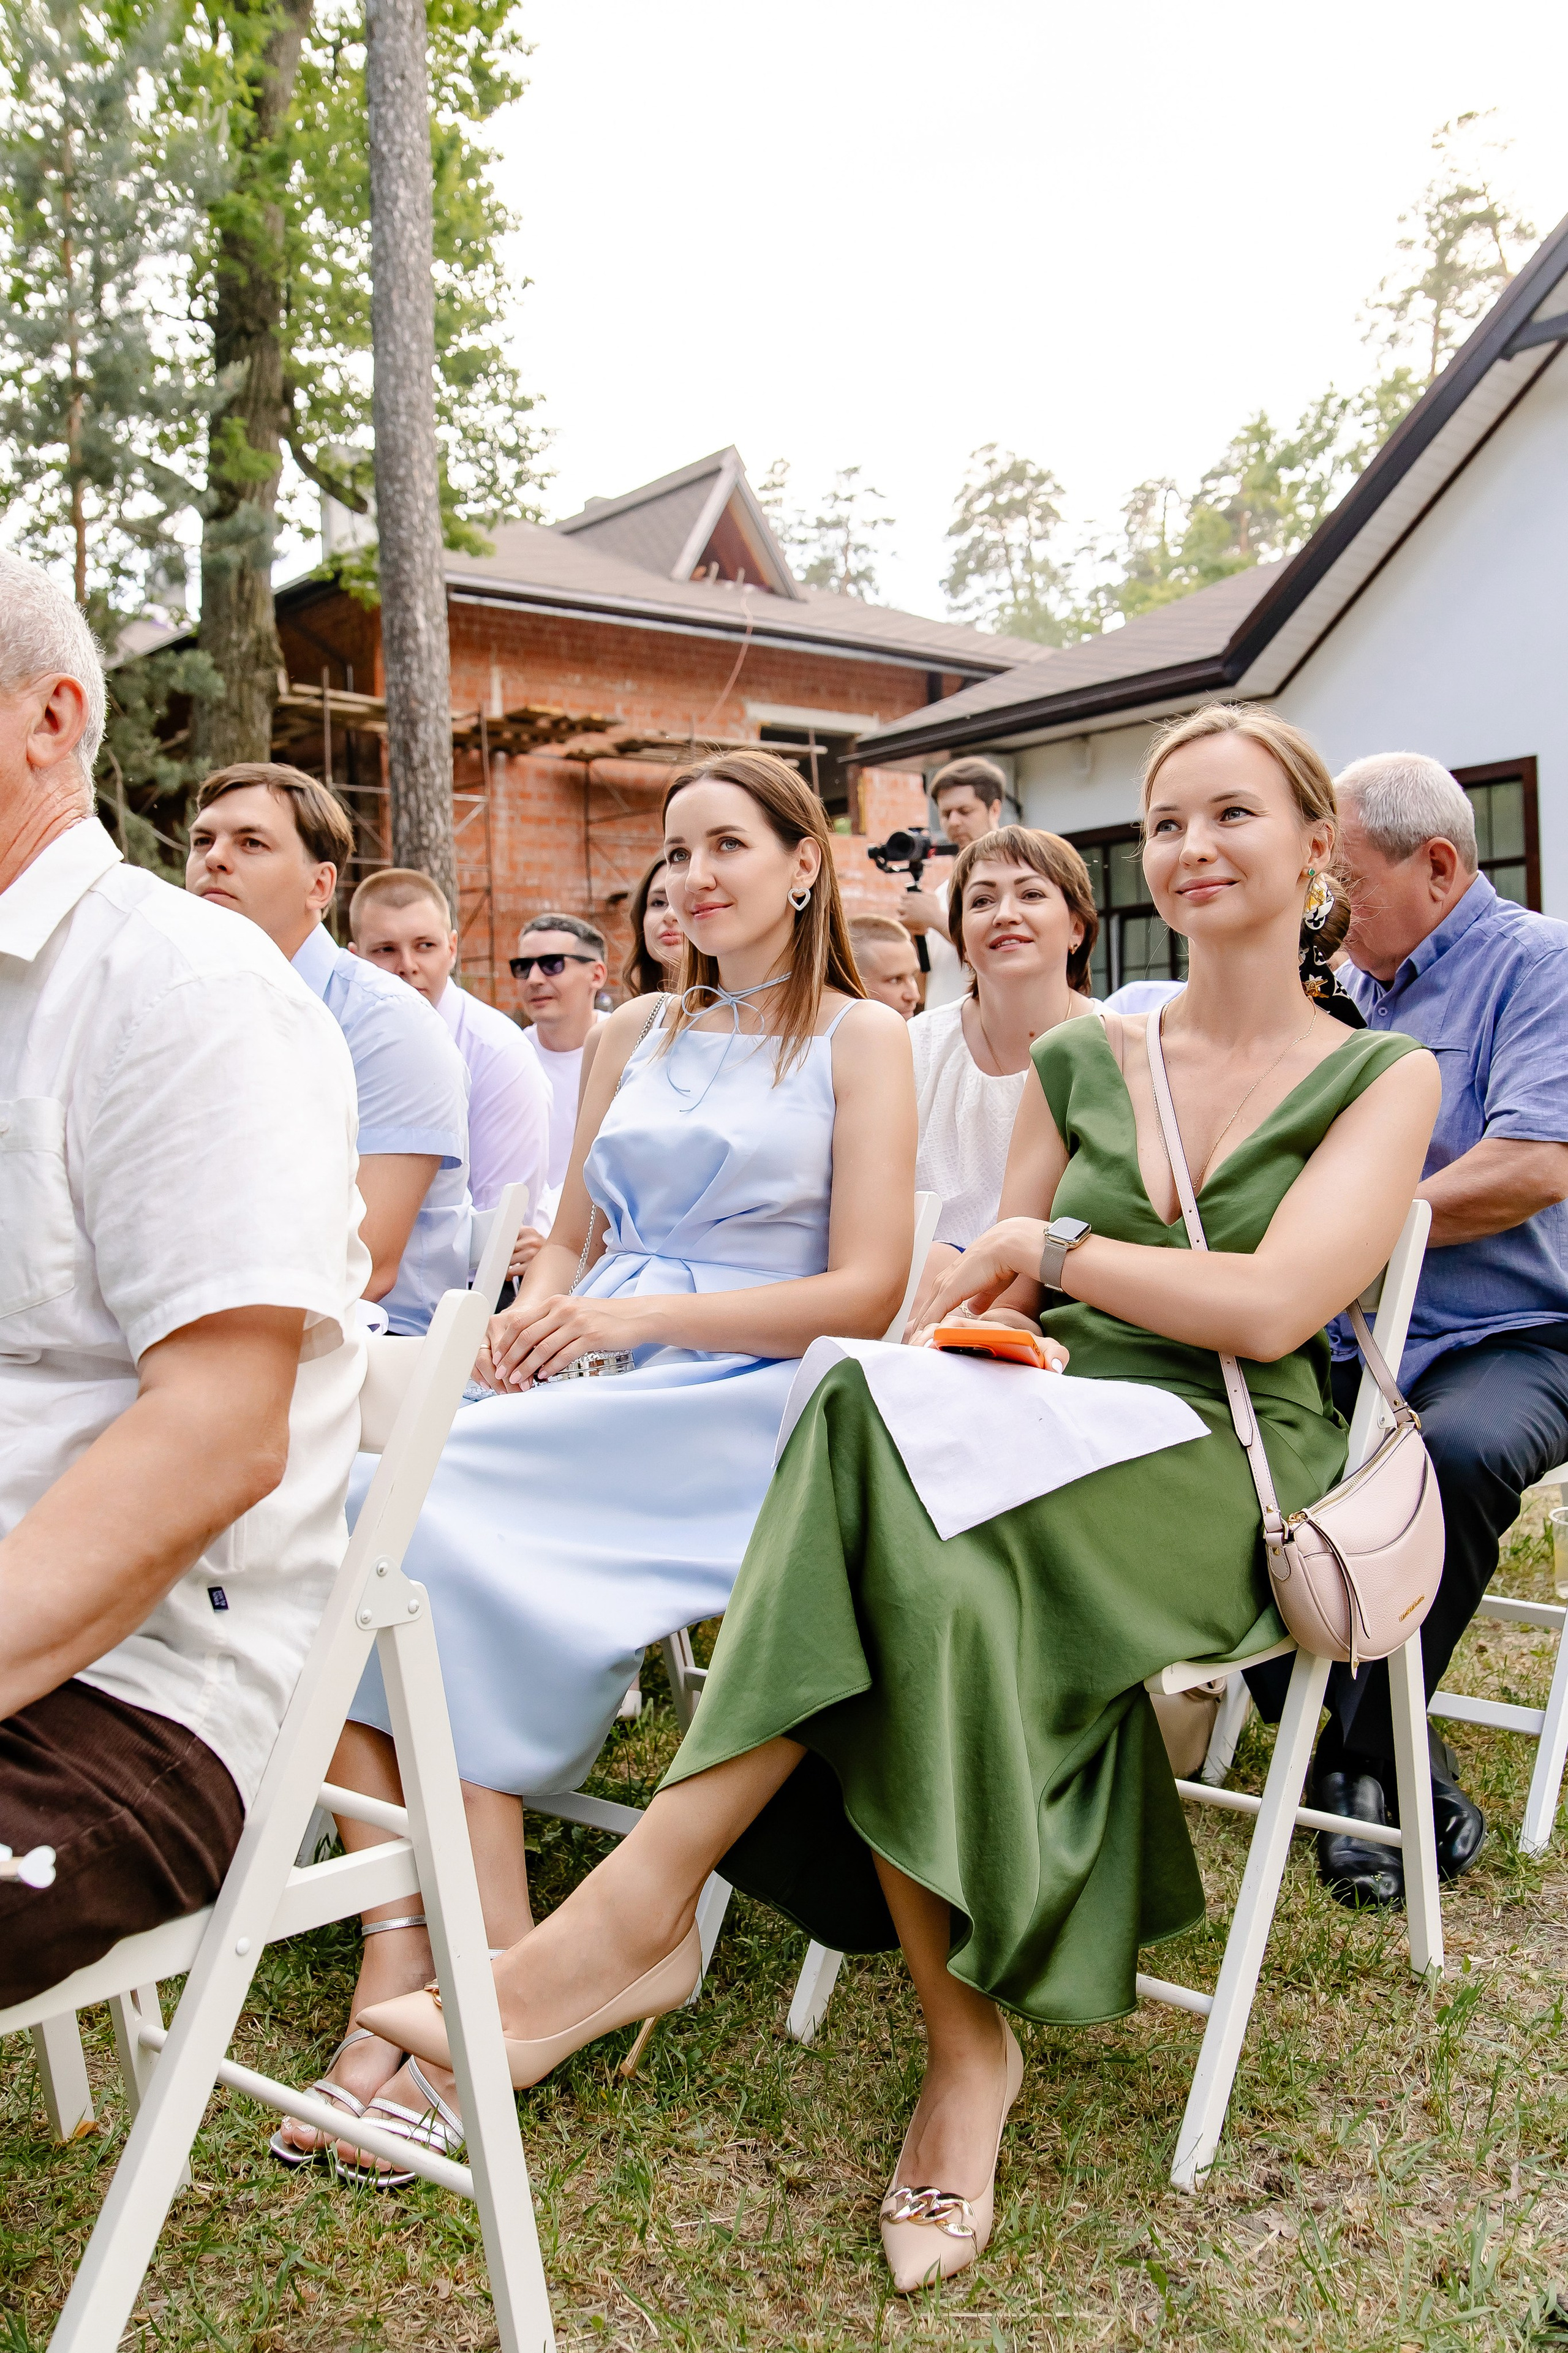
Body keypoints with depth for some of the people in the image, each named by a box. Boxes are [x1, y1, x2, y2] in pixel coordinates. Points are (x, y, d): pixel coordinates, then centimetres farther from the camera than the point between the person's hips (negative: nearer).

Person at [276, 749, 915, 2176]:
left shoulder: (861, 1039, 4)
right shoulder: (636, 1033, 21)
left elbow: (867, 1294, -5)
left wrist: (641, 1316, -14)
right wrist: (532, 1322, -2)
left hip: (740, 1405, -5)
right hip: (592, 1389, 5)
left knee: (440, 1522, -28)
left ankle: (482, 1965, -17)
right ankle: (403, 1968, -25)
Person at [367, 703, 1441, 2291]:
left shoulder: (1380, 1077, 6)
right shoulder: (1079, 1062, 17)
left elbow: (1271, 1307, -10)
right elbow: (987, 1307, 16)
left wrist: (1047, 1243, -4)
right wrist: (998, 1331, -8)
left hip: (1224, 1469, -3)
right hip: (1048, 1438, 4)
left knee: (880, 1444, -34)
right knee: (918, 1571, -36)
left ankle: (639, 1916, -26)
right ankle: (968, 2054, -23)